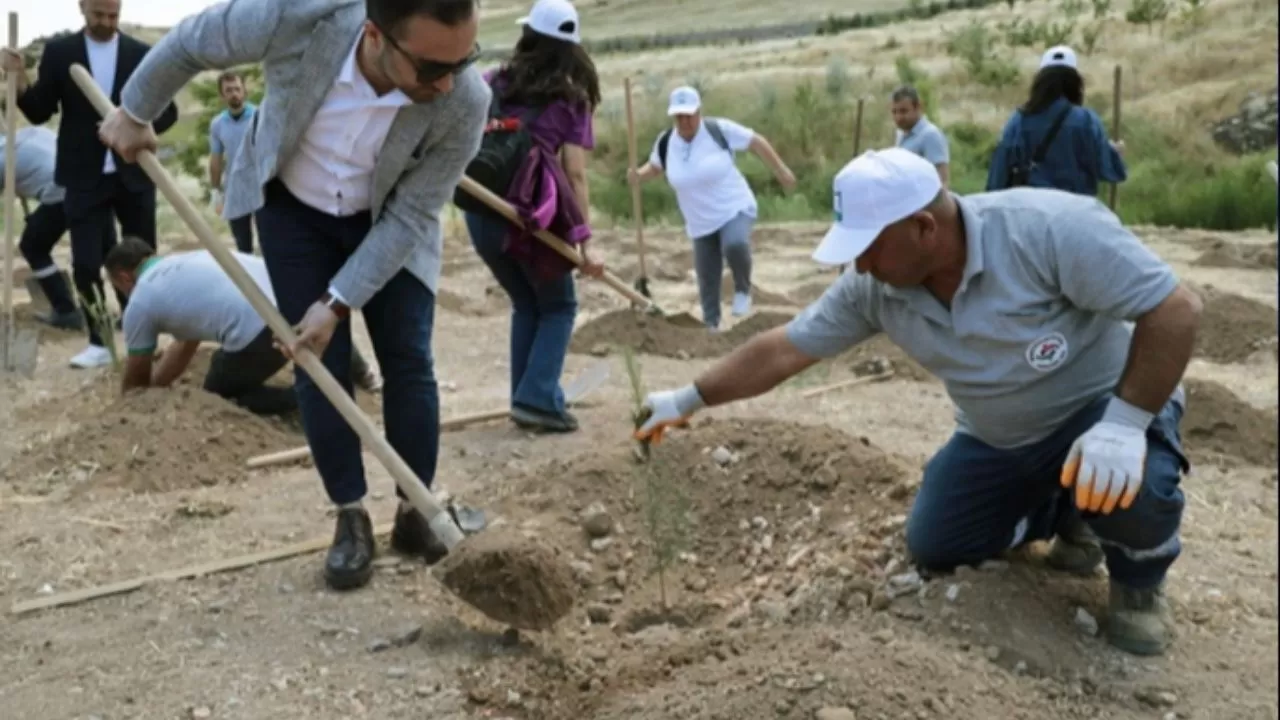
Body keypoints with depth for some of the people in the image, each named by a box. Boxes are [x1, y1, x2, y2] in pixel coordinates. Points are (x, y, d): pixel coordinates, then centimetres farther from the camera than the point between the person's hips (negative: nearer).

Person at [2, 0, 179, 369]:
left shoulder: (143, 53, 3)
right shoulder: (59, 51, 2)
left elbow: (168, 110, 2)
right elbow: (39, 113, 0)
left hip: (133, 174, 1)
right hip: (85, 178, -1)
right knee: (86, 264, -3)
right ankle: (99, 343, 9)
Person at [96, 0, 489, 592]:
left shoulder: (465, 103, -34)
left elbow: (410, 216, -22)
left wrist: (338, 302, -21)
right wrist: (135, 111, 1)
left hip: (389, 221, 0)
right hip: (292, 207, 0)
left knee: (408, 361, -3)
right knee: (320, 365, -2)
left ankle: (415, 511, 13)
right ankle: (352, 521, 11)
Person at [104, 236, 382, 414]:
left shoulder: (140, 303, 12)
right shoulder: (185, 261, 33)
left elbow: (135, 381, 26)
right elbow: (185, 345, 45)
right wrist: (153, 387, 49)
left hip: (256, 333, -8)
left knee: (218, 397, 18)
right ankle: (347, 359, 22)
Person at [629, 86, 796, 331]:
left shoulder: (719, 129, -15)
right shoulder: (665, 143, -4)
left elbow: (757, 142, -5)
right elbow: (654, 166, 16)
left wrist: (781, 170, -2)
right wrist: (639, 175, -6)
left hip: (736, 209, -4)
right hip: (701, 223, 4)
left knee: (735, 245, -35)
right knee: (707, 280, 8)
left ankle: (743, 289, -7)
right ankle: (711, 326, 26)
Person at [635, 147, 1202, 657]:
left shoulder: (1048, 229, -34)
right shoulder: (873, 289, -17)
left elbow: (1175, 309, -31)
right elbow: (781, 350, -7)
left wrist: (1123, 422, -39)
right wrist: (687, 400, -4)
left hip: (1104, 404, -6)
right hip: (999, 439, 6)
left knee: (1125, 486, -37)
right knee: (932, 548, 9)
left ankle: (1138, 580, -1)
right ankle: (1069, 518, 29)